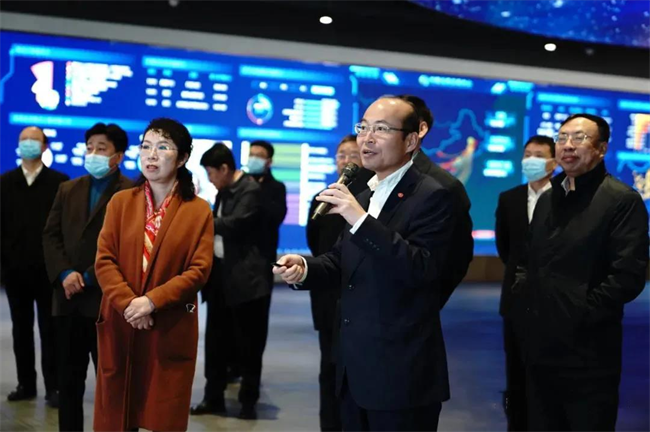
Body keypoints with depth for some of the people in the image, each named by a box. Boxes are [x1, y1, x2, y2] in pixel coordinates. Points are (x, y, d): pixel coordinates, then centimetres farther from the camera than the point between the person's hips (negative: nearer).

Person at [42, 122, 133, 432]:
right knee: (69, 379, 12)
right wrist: (65, 274, -8)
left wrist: (90, 278, -14)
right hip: (68, 299, 6)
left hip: (107, 300, -5)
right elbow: (50, 235, 9)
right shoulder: (68, 189, 15)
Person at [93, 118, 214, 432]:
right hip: (120, 326, 2)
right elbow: (104, 260, 0)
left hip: (171, 330, -2)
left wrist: (152, 301, -19)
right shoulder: (120, 202, 7)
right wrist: (127, 304, -16)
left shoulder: (199, 211, 0)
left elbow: (199, 271, -8)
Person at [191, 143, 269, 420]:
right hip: (220, 273, 8)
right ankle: (213, 397, 20)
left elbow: (234, 225, -23)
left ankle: (248, 400, 14)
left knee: (248, 342, 3)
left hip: (244, 276, -8)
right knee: (215, 339, 11)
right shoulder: (224, 192, 13)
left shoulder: (251, 190, -13)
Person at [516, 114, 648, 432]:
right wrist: (523, 295, 5)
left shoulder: (623, 200, -8)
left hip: (588, 353, -7)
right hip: (540, 348, 7)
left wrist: (581, 314, -17)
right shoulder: (548, 198, 15)